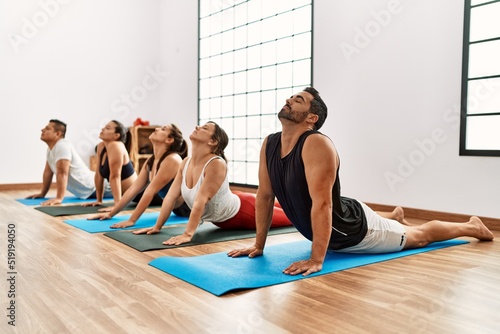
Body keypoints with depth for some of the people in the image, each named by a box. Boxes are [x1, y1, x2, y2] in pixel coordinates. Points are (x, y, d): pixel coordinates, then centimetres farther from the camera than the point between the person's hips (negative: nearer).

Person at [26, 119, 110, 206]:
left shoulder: (62, 147, -25)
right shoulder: (51, 148, 7)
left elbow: (62, 173, -33)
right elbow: (48, 172, 13)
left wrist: (58, 198, -38)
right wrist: (42, 194, 14)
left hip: (93, 187, -9)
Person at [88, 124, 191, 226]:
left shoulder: (171, 160, -26)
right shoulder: (150, 161, 1)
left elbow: (151, 191, -29)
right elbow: (134, 188, 0)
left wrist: (132, 220, -29)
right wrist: (110, 213, -3)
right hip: (178, 209, 8)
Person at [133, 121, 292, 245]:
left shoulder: (216, 164, -35)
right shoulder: (186, 163, -11)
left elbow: (201, 201, -40)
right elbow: (171, 197, -10)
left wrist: (188, 234, -42)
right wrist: (157, 227, -10)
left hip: (242, 211, -7)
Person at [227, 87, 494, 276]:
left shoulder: (317, 145, -35)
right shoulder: (269, 145, -11)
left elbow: (322, 203, -38)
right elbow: (264, 196, -5)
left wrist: (316, 259, -37)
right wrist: (258, 245, -4)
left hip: (354, 229, -7)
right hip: (333, 233, 7)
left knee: (419, 237, 16)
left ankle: (472, 227, 41)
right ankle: (394, 216, 71)